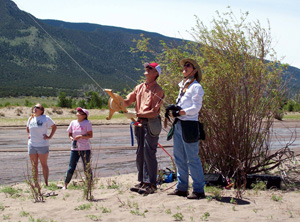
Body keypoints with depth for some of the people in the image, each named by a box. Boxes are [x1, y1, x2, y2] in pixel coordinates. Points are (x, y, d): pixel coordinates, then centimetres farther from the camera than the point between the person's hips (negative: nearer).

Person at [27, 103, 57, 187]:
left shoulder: (46, 118, -4)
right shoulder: (31, 118, 10)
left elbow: (54, 127, 3)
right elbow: (27, 128, 28)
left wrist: (50, 136, -4)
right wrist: (29, 135, 13)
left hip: (42, 145, -5)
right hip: (32, 145, 5)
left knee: (44, 165, 0)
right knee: (34, 165, 7)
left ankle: (46, 183, 6)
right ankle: (36, 184, 13)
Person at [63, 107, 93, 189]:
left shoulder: (87, 123, -3)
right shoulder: (73, 122, 9)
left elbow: (90, 135, -8)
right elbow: (70, 134, 17)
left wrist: (80, 136, -19)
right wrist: (71, 138, -5)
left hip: (85, 149, -3)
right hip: (75, 149, 3)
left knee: (87, 168, 3)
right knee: (71, 168, 2)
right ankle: (65, 184, 11)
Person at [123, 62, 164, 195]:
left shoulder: (157, 90, -8)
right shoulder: (139, 87, 15)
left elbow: (154, 112, -15)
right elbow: (128, 101, 9)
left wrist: (136, 114, -20)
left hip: (151, 124, -7)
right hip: (140, 123, 7)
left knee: (149, 154, -7)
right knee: (140, 153, 10)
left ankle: (151, 184, -1)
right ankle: (142, 182, 19)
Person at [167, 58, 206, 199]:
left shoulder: (196, 87, -6)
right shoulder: (183, 86, 20)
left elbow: (196, 108, -13)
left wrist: (180, 112, -20)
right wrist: (173, 110, 2)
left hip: (189, 125, -9)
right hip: (178, 124, 9)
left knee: (192, 159, -6)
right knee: (179, 158, 11)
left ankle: (199, 190, 0)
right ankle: (181, 188, 19)